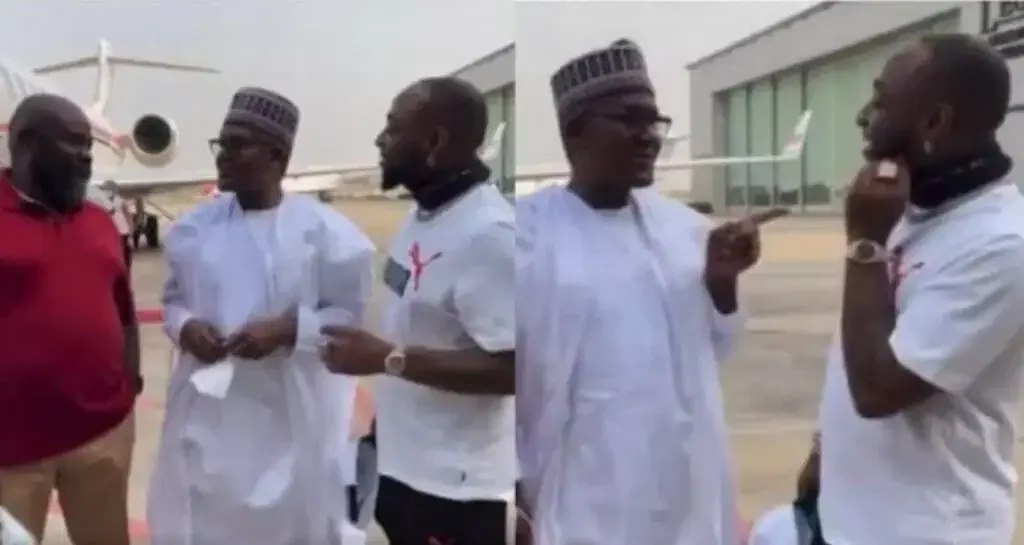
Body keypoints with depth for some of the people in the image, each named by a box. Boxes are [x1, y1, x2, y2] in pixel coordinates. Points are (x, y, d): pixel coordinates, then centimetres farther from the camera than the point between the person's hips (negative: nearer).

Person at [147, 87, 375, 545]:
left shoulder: (321, 229, -8)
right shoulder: (196, 226, 4)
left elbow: (352, 313, -6)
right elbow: (174, 297, 14)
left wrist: (287, 330, -19)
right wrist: (183, 326, -8)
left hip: (288, 414, -3)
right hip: (208, 407, 4)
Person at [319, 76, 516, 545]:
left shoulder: (488, 233, -26)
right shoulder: (427, 214, 6)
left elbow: (509, 366, -30)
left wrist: (388, 359, -28)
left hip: (453, 484, -10)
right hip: (403, 463, 10)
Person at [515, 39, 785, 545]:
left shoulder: (683, 224, 3)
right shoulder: (528, 232, -11)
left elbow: (712, 352, 11)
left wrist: (722, 281, -7)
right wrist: (515, 495, -6)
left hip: (693, 497, 5)